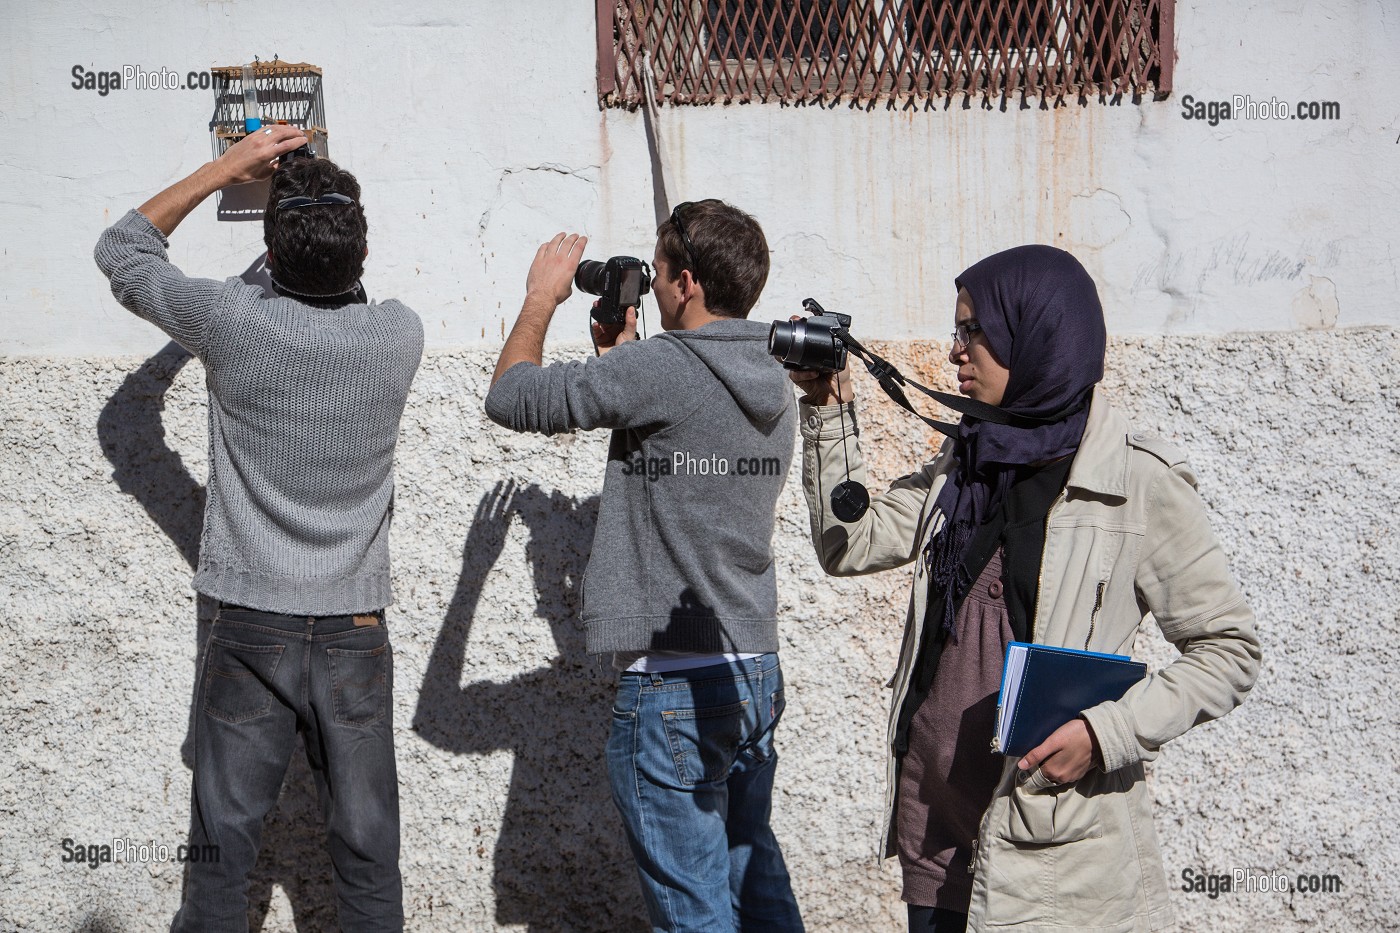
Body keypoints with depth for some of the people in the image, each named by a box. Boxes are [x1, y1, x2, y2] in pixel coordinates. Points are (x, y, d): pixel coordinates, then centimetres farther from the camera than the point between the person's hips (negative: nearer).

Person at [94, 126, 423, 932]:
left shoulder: (233, 322, -10)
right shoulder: (401, 334, -6)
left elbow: (122, 249, 8)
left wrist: (225, 168, 10)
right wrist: (331, 203, 20)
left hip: (252, 632, -1)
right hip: (355, 634, 1)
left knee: (223, 853, 9)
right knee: (369, 856, 9)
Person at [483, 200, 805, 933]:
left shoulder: (659, 368, -17)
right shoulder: (773, 386, 8)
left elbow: (511, 397, -9)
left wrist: (542, 297, 6)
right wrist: (624, 357, 20)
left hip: (673, 686, -8)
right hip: (756, 673, 8)